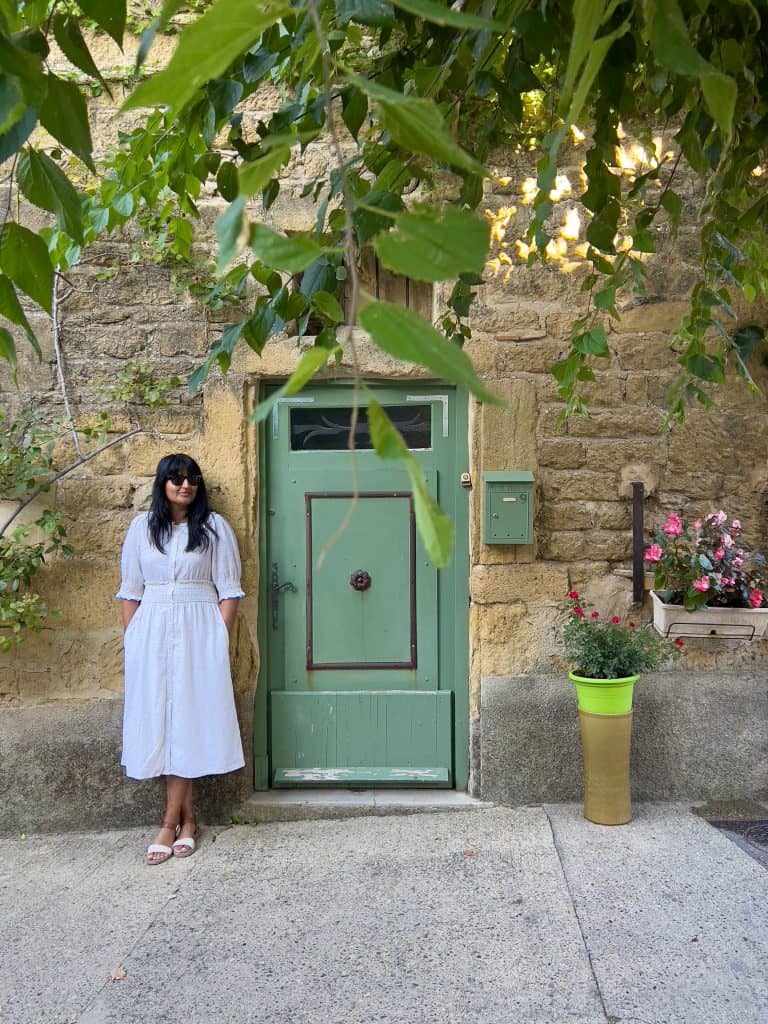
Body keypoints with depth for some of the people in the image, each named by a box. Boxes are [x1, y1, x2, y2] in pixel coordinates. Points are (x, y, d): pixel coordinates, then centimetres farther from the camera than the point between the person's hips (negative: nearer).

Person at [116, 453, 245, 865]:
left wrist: (219, 641, -6)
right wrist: (131, 640, 4)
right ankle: (187, 817, 14)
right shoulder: (142, 527, 8)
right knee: (159, 719, 2)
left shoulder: (214, 527, 1)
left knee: (189, 719, -2)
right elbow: (130, 591, 10)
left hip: (199, 633, -2)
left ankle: (171, 822, 7)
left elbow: (229, 591, 0)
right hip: (152, 633, 3)